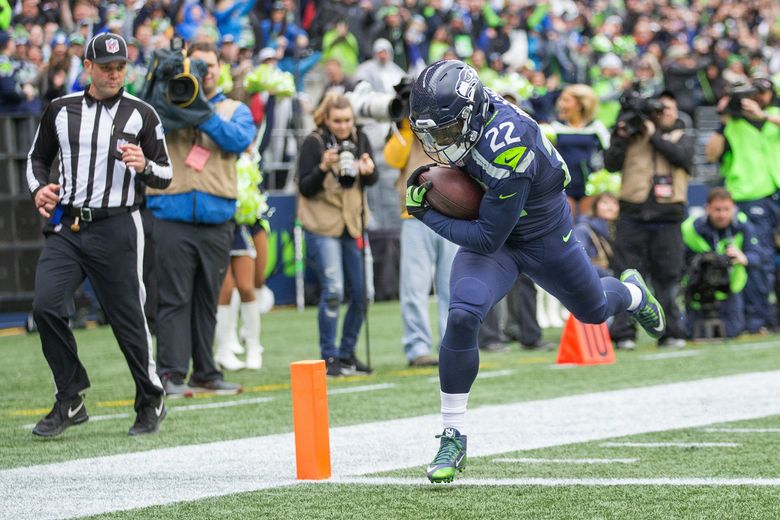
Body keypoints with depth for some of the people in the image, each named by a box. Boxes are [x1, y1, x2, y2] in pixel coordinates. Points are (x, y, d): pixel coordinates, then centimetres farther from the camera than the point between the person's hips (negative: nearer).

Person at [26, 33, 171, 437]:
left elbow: (165, 176, 5)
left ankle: (151, 403, 19)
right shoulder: (60, 110, 9)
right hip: (65, 227, 2)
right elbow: (38, 157, 21)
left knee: (128, 319, 0)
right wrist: (38, 189, 0)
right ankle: (70, 401, -1)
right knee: (46, 307, -13)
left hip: (116, 229, -2)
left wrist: (144, 167, -17)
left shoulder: (142, 115, 2)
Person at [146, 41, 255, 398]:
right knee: (174, 298, -6)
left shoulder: (235, 110, 14)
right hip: (172, 217, -2)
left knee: (207, 300, 9)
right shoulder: (168, 102, 11)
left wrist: (203, 115, -18)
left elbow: (240, 140, -7)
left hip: (216, 220, 2)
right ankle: (171, 374, -7)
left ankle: (205, 373, 15)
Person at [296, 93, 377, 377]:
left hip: (354, 226, 5)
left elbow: (372, 181, 4)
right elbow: (305, 188, -9)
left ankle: (347, 353, 18)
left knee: (361, 294, 4)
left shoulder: (359, 139, 5)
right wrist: (323, 167, -26)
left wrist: (368, 170, -19)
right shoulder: (313, 143, -7)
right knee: (333, 291, -13)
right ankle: (329, 357, -5)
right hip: (323, 228, -5)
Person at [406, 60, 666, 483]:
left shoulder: (505, 150, -41)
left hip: (544, 238, -5)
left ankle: (632, 293, 64)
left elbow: (488, 238, -34)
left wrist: (427, 214, -27)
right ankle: (453, 437, -12)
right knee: (462, 316, -22)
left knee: (594, 310, 24)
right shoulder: (471, 114, -19)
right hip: (491, 228, 5)